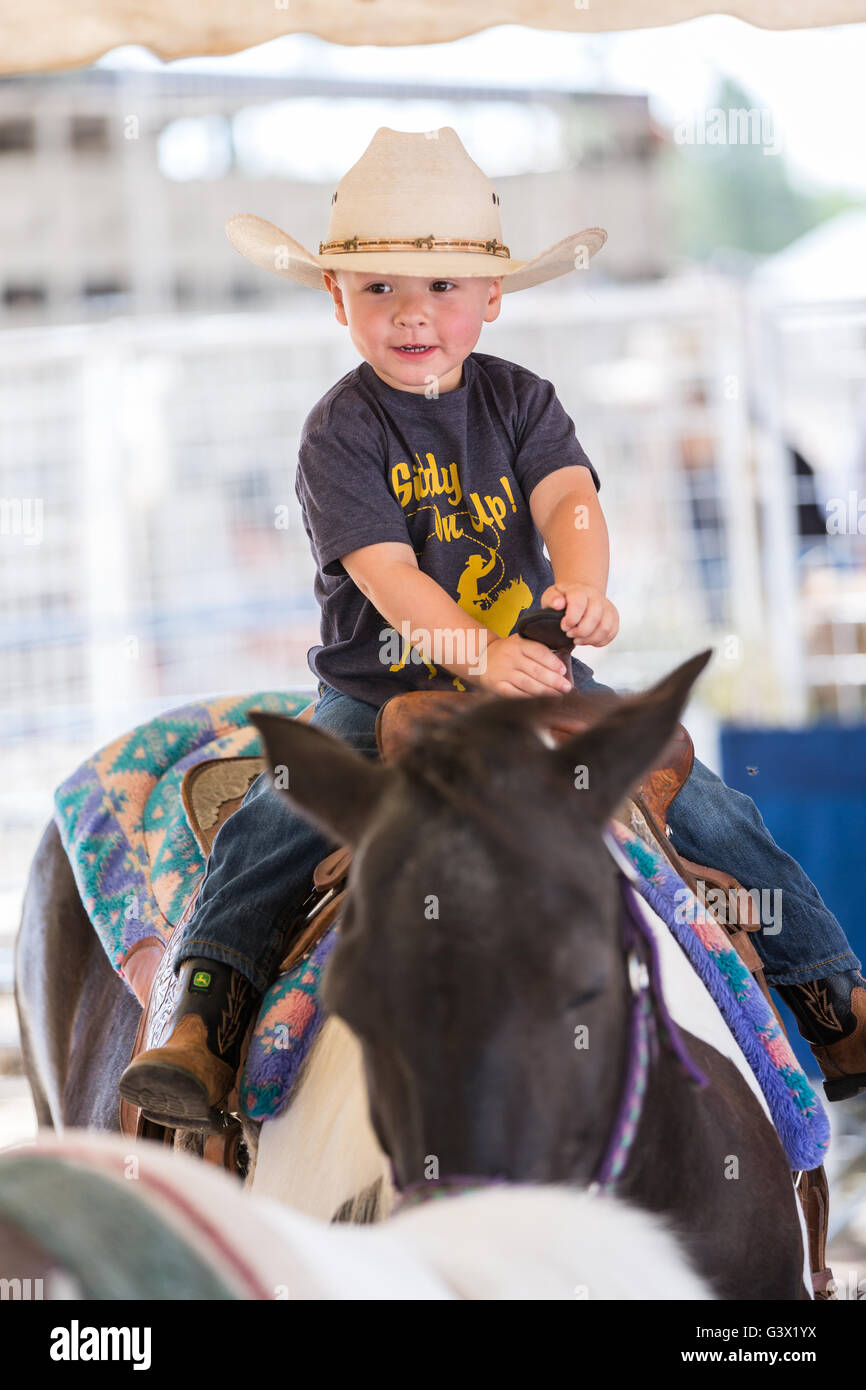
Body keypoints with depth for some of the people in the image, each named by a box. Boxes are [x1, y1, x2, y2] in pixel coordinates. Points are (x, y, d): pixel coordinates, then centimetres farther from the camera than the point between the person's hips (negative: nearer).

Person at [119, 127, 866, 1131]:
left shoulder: (518, 400, 3)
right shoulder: (342, 433, -10)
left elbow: (568, 497, -15)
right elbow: (386, 572, -23)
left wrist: (583, 586, -38)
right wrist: (480, 655, -40)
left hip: (535, 676, 3)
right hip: (379, 692, -3)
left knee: (713, 814, -5)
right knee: (271, 826, -28)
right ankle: (203, 1030, -23)